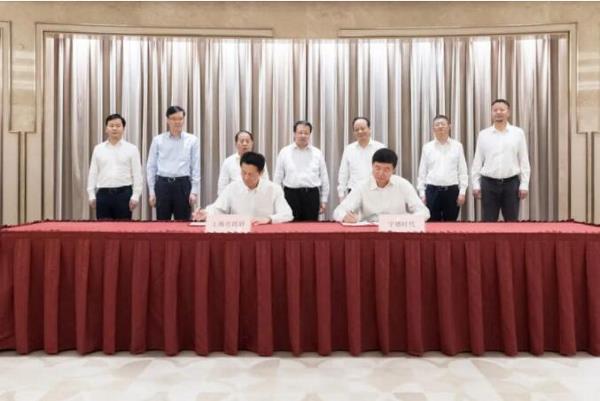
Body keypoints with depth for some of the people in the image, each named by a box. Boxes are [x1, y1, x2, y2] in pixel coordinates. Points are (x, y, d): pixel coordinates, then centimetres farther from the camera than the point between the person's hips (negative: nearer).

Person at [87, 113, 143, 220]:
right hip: (103, 194, 2)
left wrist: (135, 196, -8)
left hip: (124, 193, -2)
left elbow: (137, 174, -1)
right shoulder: (98, 149, 9)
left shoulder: (131, 149, 2)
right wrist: (91, 195, 4)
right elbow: (93, 173, 9)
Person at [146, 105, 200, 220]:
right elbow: (151, 167, 6)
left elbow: (196, 167, 3)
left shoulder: (192, 140, 3)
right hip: (163, 184, 1)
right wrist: (152, 192, 2)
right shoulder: (158, 140, 4)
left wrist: (194, 191, -3)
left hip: (183, 185, 0)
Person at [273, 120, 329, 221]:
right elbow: (278, 177, 6)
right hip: (291, 194, -1)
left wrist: (324, 200, 8)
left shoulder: (317, 153, 8)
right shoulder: (284, 152, 5)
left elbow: (324, 177, 10)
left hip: (312, 195, 1)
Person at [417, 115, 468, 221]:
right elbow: (422, 172, 6)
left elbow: (463, 171, 3)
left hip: (452, 190, 0)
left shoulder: (457, 146, 4)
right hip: (432, 190, 0)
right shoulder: (427, 147, 5)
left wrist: (462, 192, -3)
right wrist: (422, 194, 1)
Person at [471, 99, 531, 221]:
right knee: (488, 222, 4)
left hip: (511, 183, 0)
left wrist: (524, 185, -3)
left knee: (512, 222, 7)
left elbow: (524, 161, 2)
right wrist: (476, 184, 0)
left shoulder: (518, 133, 3)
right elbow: (477, 161, 5)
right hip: (489, 183, 0)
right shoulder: (483, 134, 4)